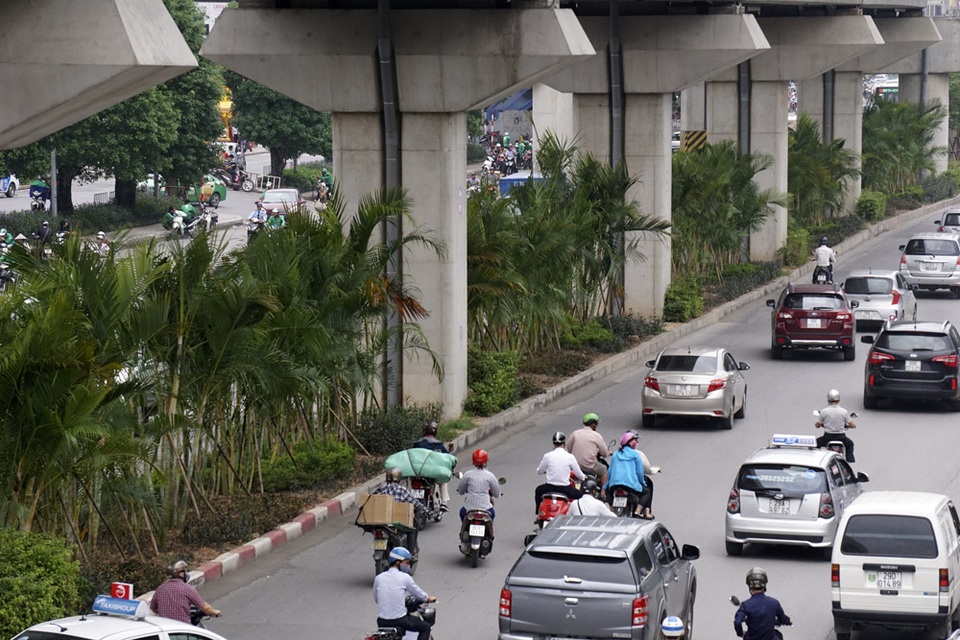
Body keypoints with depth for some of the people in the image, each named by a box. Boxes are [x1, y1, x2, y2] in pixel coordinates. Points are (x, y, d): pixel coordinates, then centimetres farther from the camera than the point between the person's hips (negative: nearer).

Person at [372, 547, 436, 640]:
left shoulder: (378, 578, 3)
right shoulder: (405, 577, -8)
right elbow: (418, 593, 5)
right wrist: (428, 598, 27)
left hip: (382, 622, 4)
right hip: (399, 621, -4)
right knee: (426, 627, 16)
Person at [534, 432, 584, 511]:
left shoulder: (547, 456, -6)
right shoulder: (570, 457, -7)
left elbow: (539, 471, 9)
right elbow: (579, 475, -1)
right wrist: (584, 477, 24)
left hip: (550, 488, 2)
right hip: (565, 489, -2)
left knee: (538, 490, 34)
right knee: (580, 495, 25)